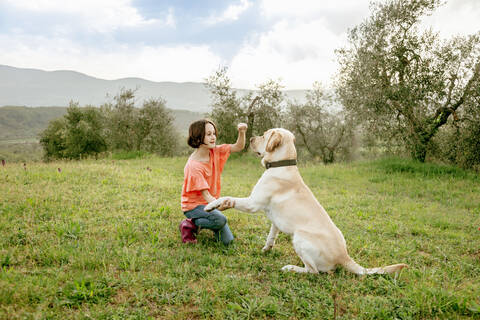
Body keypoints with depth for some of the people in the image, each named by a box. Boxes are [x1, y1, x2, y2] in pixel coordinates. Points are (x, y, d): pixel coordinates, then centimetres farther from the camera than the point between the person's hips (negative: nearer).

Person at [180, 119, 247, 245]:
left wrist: (242, 132, -23)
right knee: (221, 220, -34)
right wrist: (219, 206, -46)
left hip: (210, 203, 7)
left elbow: (238, 147, -3)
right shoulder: (193, 166, -24)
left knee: (227, 241, 3)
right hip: (194, 205, -7)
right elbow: (205, 194, -28)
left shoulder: (215, 152, -3)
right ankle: (189, 225, -8)